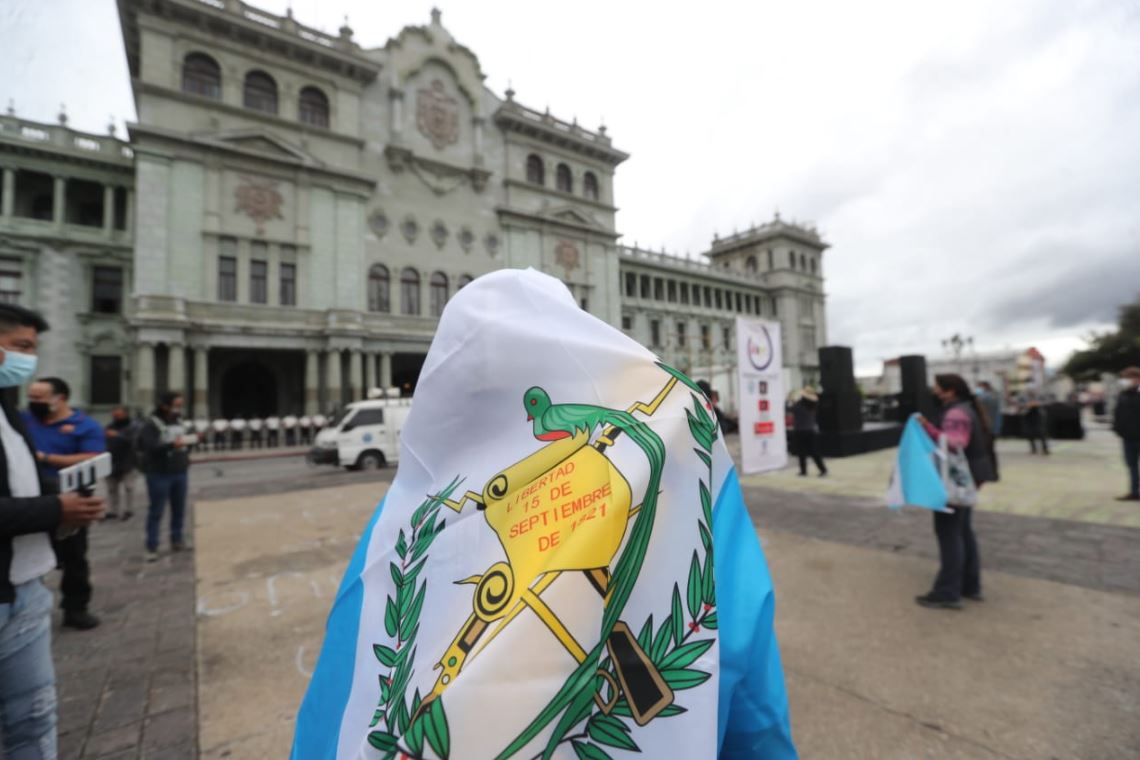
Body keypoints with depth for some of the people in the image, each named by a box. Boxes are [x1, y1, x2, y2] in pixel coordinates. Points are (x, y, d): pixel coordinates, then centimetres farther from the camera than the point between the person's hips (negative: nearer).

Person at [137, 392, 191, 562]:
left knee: (179, 509, 13)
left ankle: (177, 540, 25)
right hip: (159, 474, -6)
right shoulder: (151, 425, -13)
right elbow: (149, 447, -24)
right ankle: (151, 547, 10)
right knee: (156, 511, 1)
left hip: (180, 473, 6)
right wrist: (171, 445, -37)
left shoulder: (178, 422, 9)